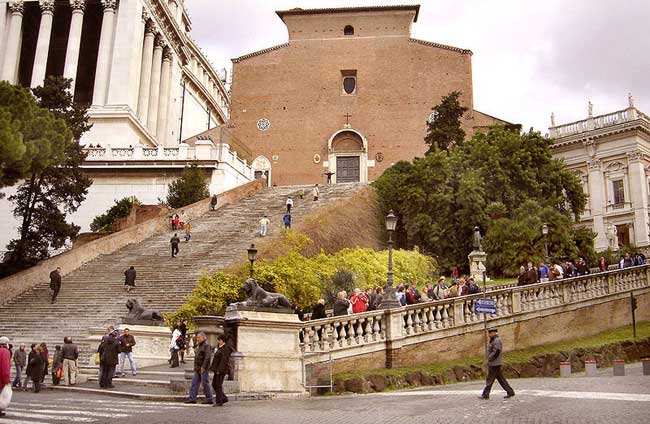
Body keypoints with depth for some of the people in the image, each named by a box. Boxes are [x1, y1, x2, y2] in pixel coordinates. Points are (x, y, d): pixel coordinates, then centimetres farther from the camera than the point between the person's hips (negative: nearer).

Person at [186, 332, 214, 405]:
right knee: (194, 383, 7)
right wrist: (195, 367, 17)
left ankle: (209, 399, 4)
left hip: (203, 369, -9)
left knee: (205, 384, -3)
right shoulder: (198, 346, 17)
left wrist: (203, 367, -23)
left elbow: (207, 357, -21)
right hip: (197, 369, 9)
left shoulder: (206, 346, -13)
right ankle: (192, 398, 10)